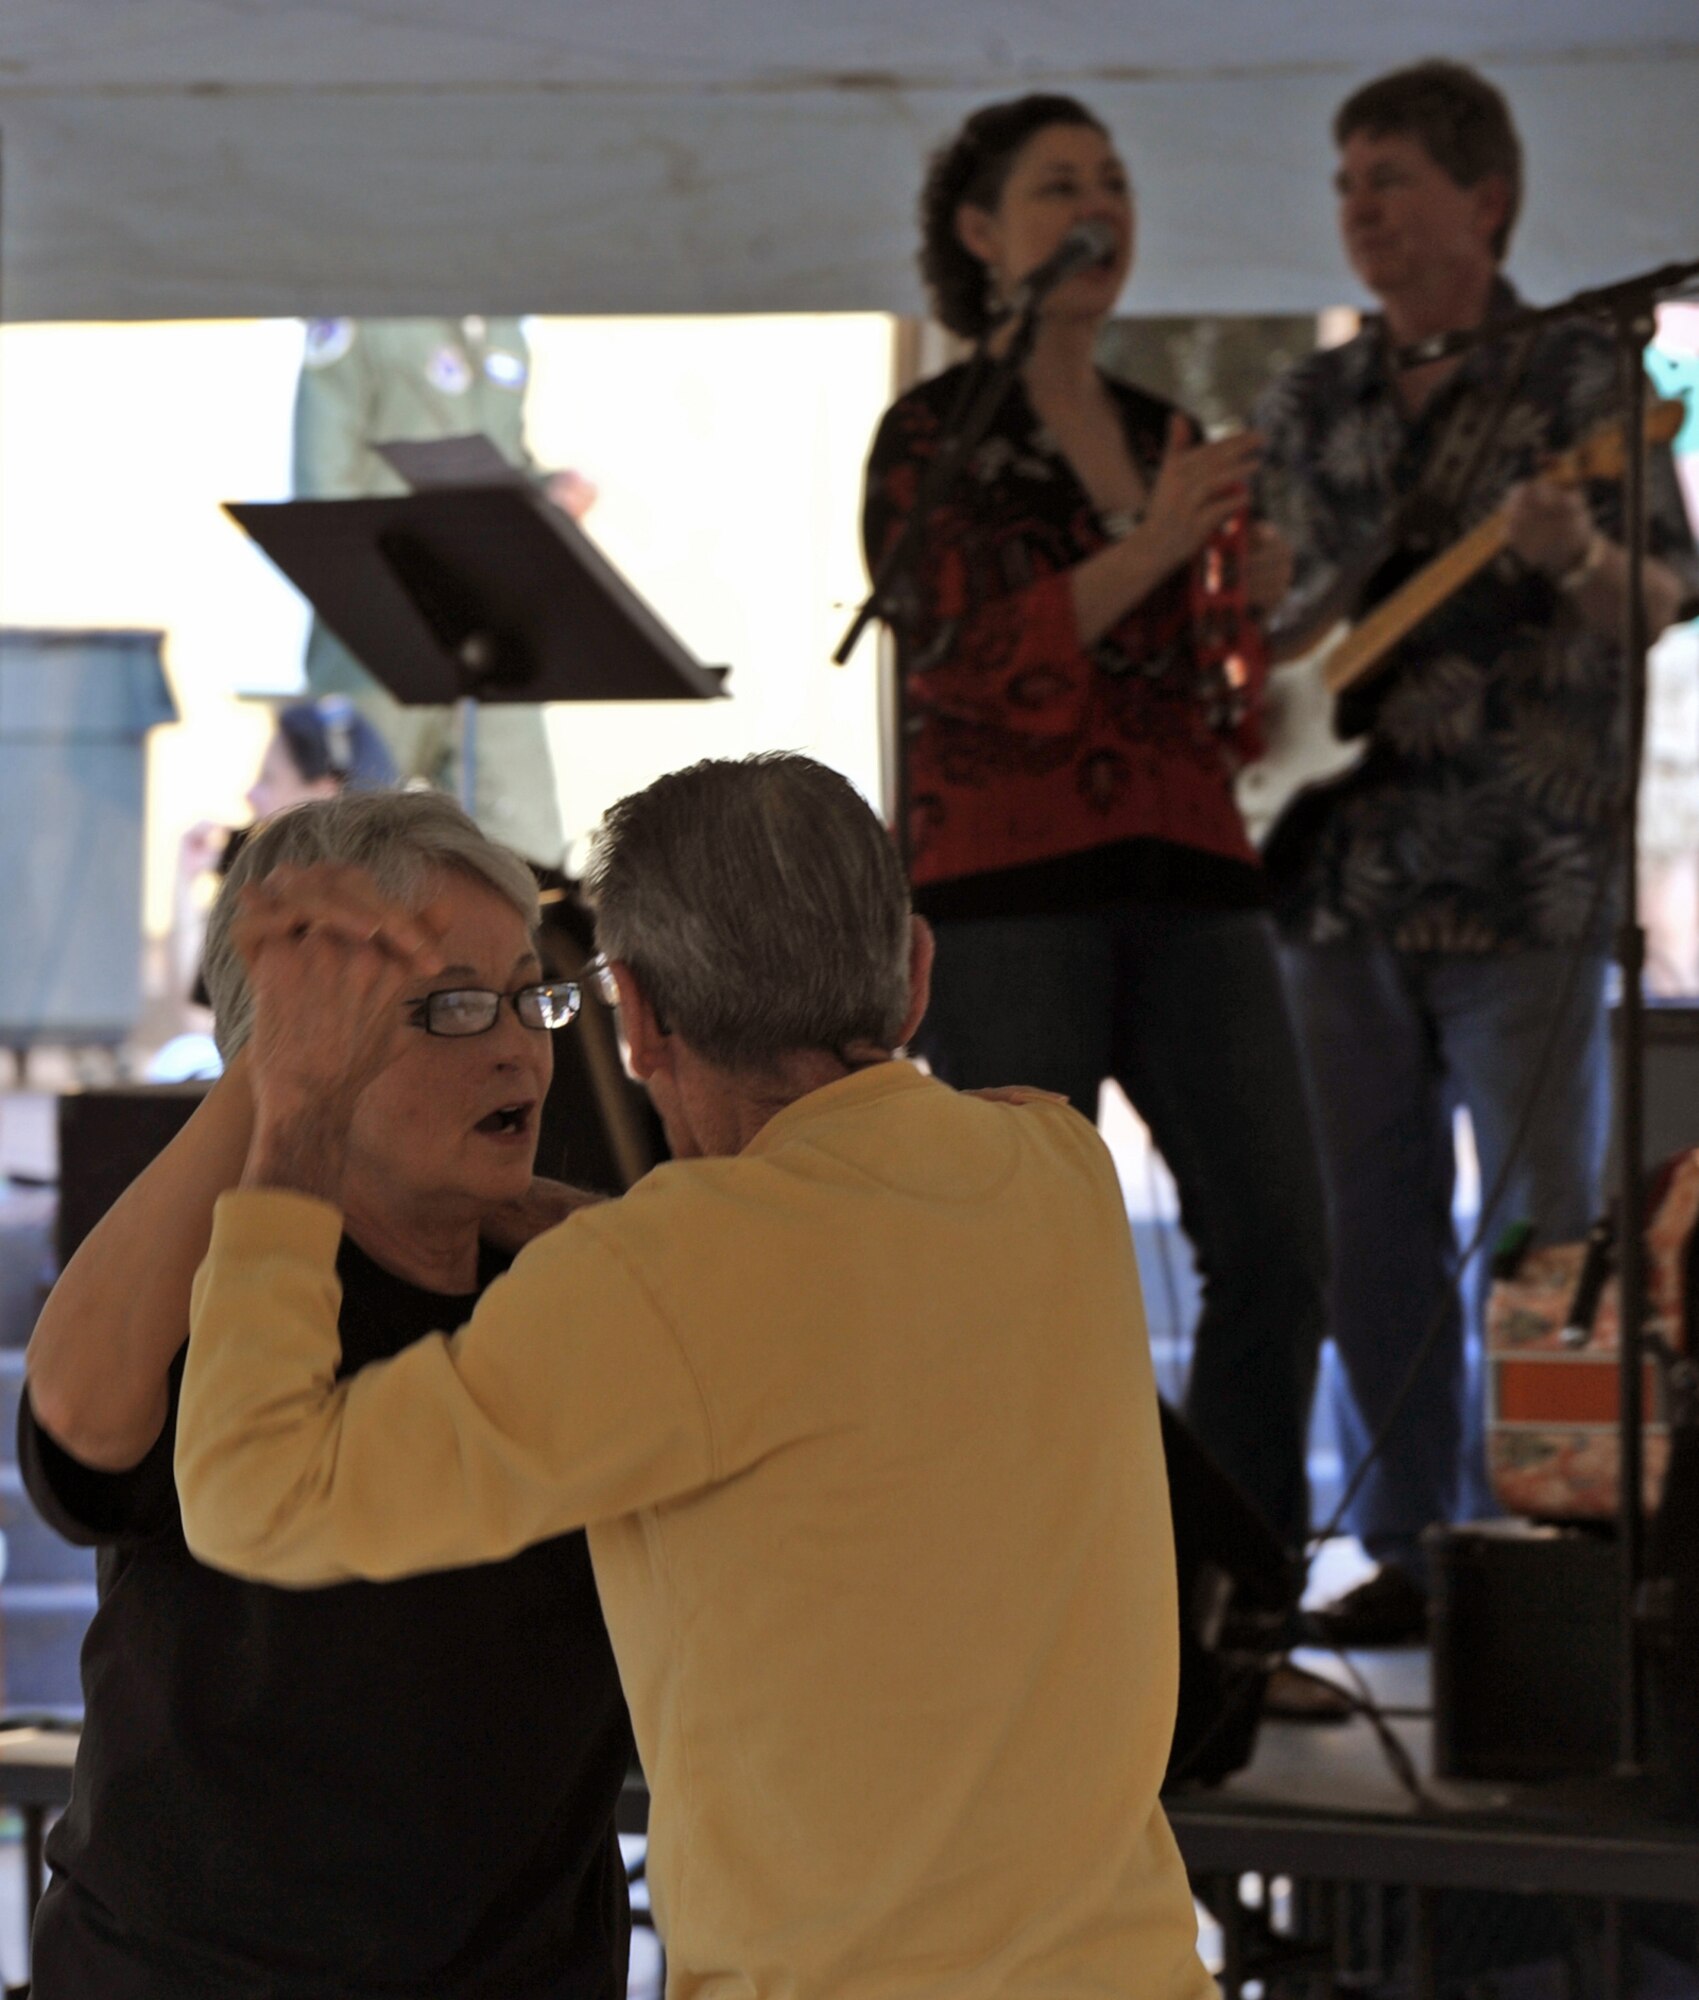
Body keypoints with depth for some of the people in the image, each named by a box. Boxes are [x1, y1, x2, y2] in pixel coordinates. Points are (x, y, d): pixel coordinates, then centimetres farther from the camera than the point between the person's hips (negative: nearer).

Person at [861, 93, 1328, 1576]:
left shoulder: (1170, 438, 19)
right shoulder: (934, 436, 1)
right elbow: (966, 663, -13)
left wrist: (1251, 610, 2)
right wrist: (1155, 545, -17)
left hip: (1186, 873, 6)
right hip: (1006, 889, -5)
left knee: (1278, 1241, -3)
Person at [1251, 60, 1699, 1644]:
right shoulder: (1304, 411, 14)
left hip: (1519, 880, -5)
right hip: (1338, 877, 5)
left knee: (1540, 1240, -3)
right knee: (1371, 1234, 8)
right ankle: (1408, 1548, 16)